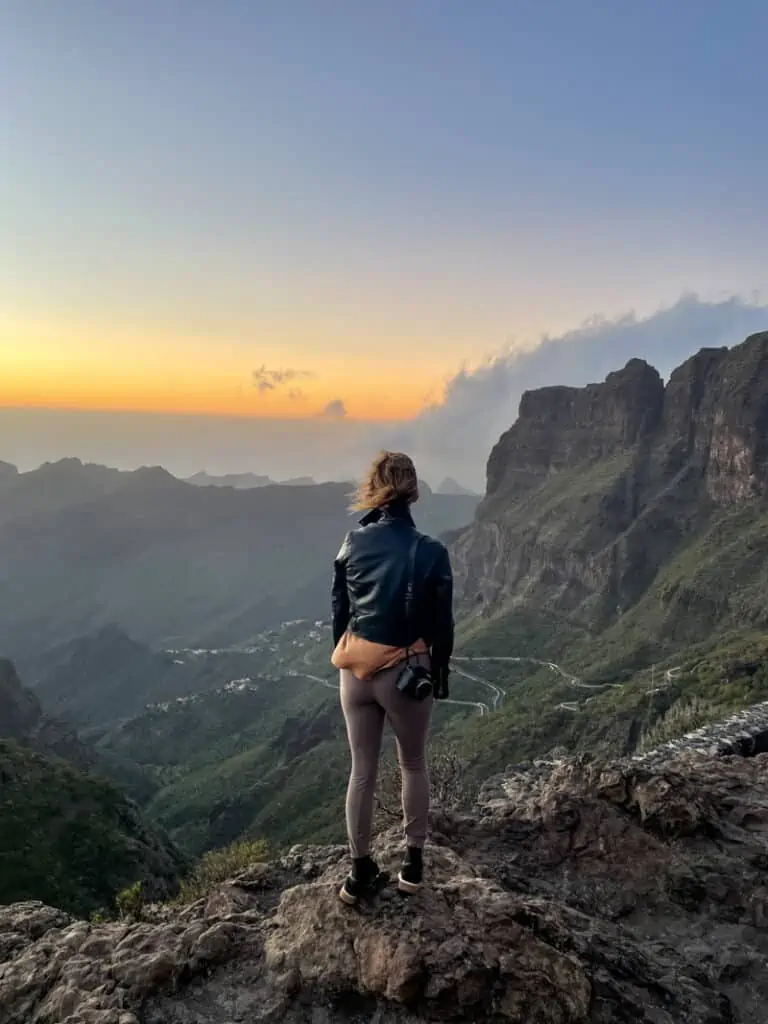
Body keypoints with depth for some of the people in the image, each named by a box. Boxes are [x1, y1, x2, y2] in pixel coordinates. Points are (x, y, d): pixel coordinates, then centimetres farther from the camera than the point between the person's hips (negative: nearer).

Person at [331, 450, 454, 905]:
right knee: (414, 765, 20)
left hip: (356, 671, 3)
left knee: (363, 771, 15)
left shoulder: (353, 544, -4)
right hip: (407, 673, -2)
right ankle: (413, 862, 30)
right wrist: (442, 675, 9)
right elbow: (442, 624, -5)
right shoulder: (431, 552, -12)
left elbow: (340, 611, 4)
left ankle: (361, 873, 26)